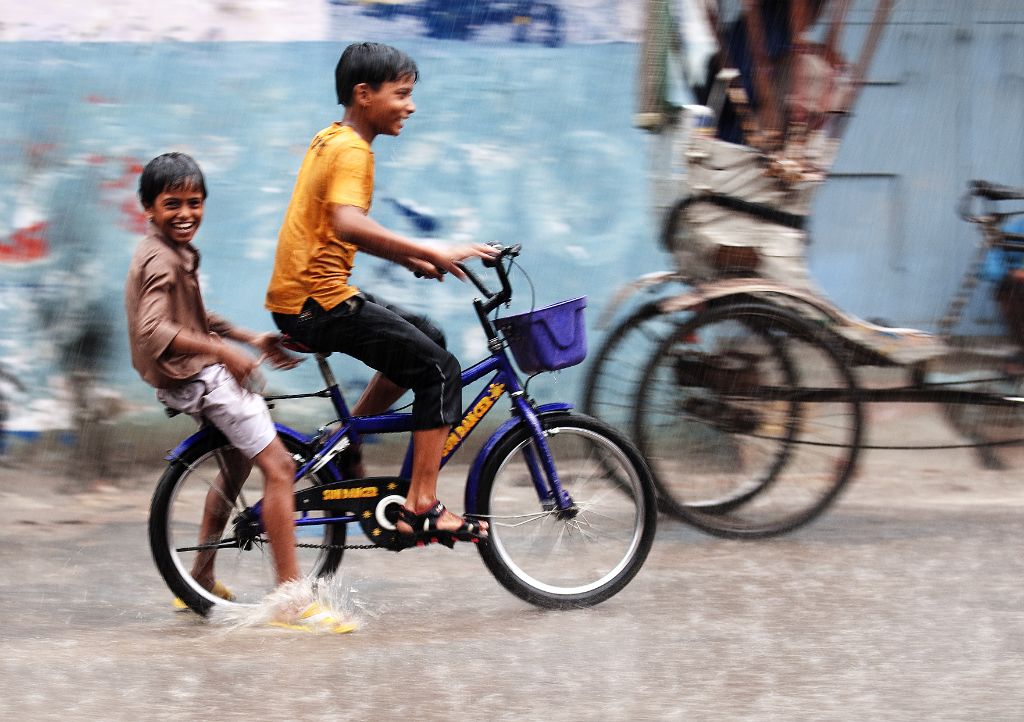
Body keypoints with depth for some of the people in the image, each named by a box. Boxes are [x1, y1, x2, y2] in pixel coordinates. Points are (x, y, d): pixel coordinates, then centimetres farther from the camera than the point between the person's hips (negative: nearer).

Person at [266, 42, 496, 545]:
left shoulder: (329, 141, 16)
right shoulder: (351, 150, -15)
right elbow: (348, 224, -34)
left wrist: (411, 259, 16)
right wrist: (432, 253, -35)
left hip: (298, 297, 10)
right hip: (318, 301, -10)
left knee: (425, 338, 23)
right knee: (440, 370, -9)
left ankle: (344, 445, 22)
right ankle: (421, 508, -12)